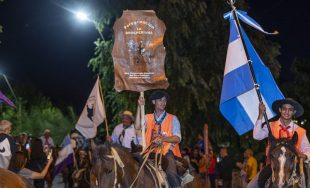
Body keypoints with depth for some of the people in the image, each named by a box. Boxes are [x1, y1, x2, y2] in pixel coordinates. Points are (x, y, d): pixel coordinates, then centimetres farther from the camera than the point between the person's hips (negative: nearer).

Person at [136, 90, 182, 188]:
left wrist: (163, 138, -21)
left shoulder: (172, 119, 8)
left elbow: (177, 138, -2)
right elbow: (138, 127, -8)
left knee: (171, 173, -29)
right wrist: (139, 107, -13)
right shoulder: (148, 118, 13)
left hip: (167, 151, -3)